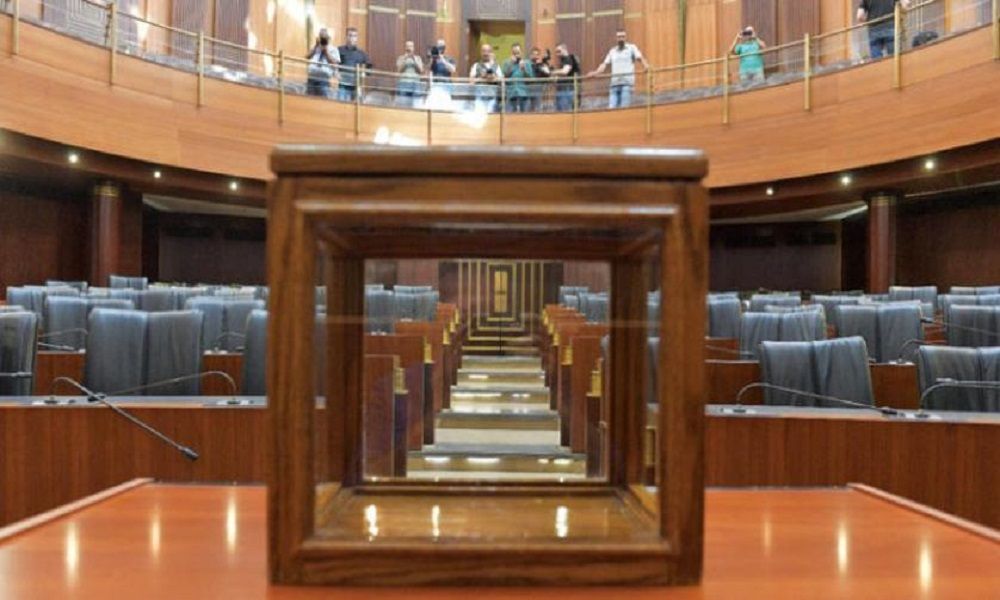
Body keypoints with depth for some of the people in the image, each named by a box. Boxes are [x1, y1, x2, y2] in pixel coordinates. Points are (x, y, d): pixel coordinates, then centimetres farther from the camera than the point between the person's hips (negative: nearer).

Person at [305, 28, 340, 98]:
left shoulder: (333, 49, 11)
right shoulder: (314, 47, 21)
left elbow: (334, 63, -3)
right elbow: (307, 57, 7)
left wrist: (326, 50, 0)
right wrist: (316, 46, 3)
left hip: (324, 80, -3)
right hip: (311, 78, 3)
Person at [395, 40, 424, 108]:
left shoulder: (418, 58, 12)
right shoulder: (401, 58, 8)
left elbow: (421, 71, 1)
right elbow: (399, 70, -3)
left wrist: (414, 60, -7)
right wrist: (405, 59, -9)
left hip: (415, 84, 2)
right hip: (403, 84, -2)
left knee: (414, 106, -6)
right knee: (402, 105, -10)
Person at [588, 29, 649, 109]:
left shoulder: (632, 48, 9)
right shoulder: (612, 51, 21)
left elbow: (640, 58, -4)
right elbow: (605, 64, 17)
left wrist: (646, 66, -24)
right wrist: (596, 72, 1)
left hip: (627, 82, -4)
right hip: (614, 83, 4)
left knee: (624, 108, -12)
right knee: (611, 107, -6)